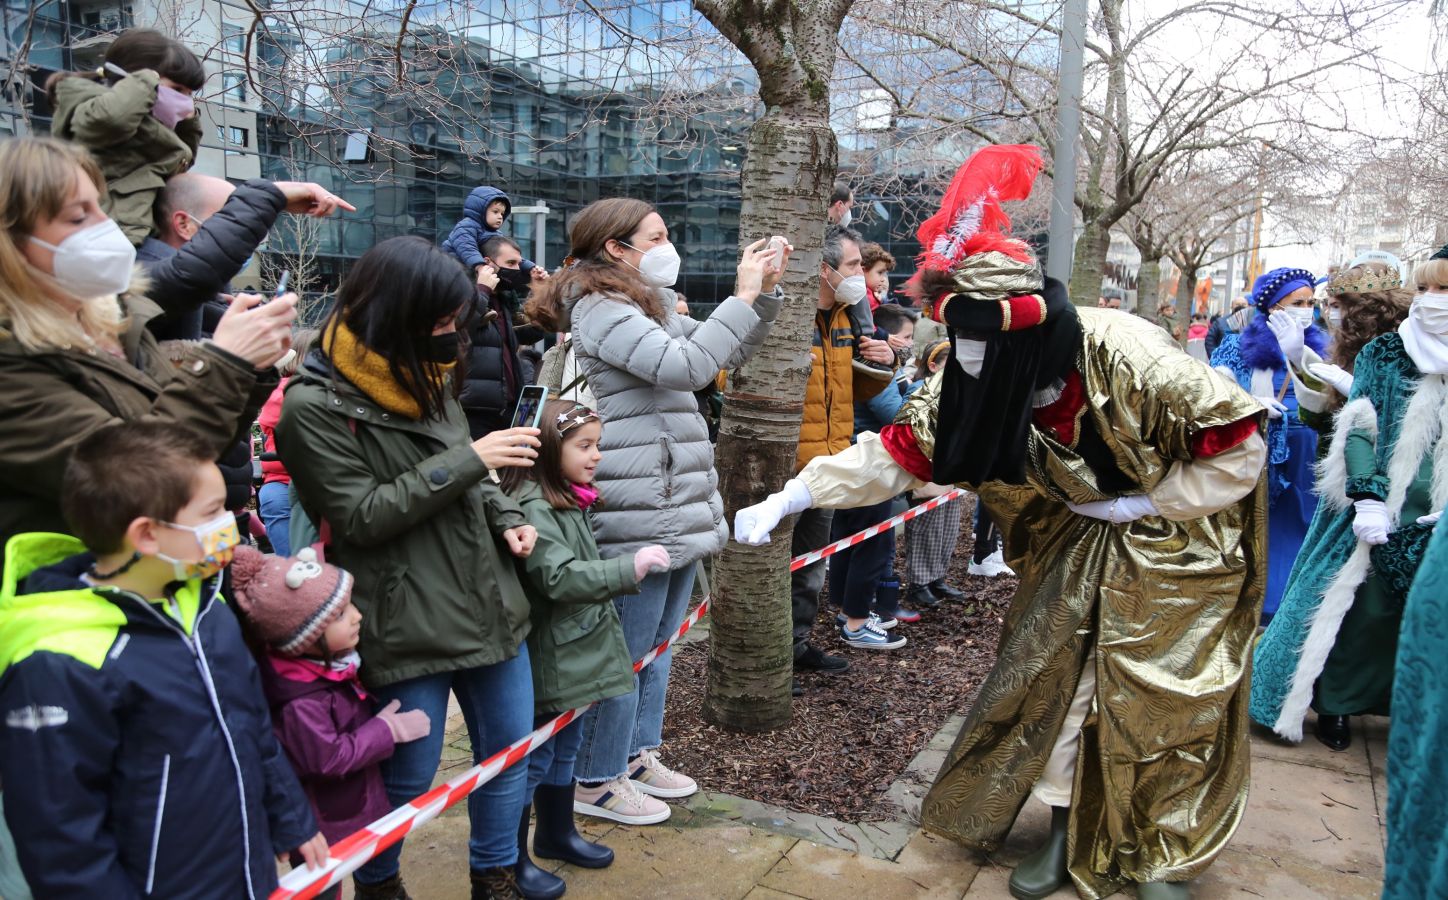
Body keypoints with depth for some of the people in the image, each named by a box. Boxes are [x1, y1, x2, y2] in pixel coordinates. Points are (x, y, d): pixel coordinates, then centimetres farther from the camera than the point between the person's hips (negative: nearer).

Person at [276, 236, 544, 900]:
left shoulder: (426, 376, 6)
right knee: (409, 777, 10)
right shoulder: (315, 406, -15)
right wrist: (471, 459, -21)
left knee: (509, 749, 16)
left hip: (489, 604, 7)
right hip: (406, 625, -7)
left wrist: (506, 518, 0)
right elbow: (362, 516, -18)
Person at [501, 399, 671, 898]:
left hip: (572, 653, 9)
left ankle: (557, 834, 39)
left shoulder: (568, 501, 9)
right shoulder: (533, 509, -22)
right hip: (545, 657, -9)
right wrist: (630, 568, -29)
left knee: (565, 747, 22)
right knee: (532, 756, 4)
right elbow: (559, 578, -29)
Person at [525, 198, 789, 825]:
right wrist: (744, 296, -17)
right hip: (637, 514, -10)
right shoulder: (599, 310, -13)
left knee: (658, 642, 19)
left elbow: (725, 355, 20)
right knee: (628, 650, 1)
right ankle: (597, 781, 17)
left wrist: (765, 291, 8)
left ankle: (638, 754, 35)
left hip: (676, 503, 10)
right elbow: (686, 366, -25)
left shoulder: (647, 308, 18)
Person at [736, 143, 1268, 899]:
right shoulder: (978, 378, -17)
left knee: (1166, 700, 3)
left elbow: (1239, 447, -23)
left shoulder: (1131, 360, -33)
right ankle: (1067, 832, 26)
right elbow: (896, 451, -16)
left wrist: (1142, 504, -21)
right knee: (1053, 674, 5)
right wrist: (788, 500, -21)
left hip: (1172, 544, -4)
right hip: (1079, 539, 5)